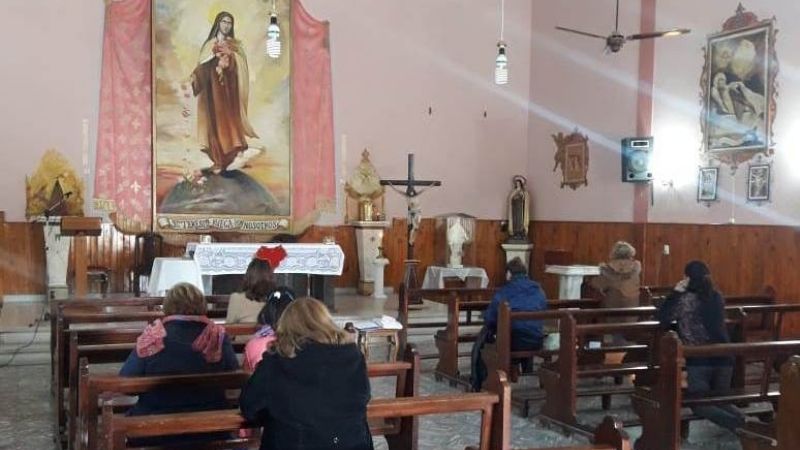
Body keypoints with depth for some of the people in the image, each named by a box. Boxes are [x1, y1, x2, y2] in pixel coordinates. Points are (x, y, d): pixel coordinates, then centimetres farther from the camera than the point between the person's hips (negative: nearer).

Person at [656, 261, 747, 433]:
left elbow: (661, 318, -7)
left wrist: (676, 292, -5)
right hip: (723, 357, 6)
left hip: (699, 360, -6)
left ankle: (740, 425, -18)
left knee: (699, 404, 6)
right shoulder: (717, 297, 8)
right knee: (720, 400, 21)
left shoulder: (686, 298, -10)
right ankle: (747, 422, -9)